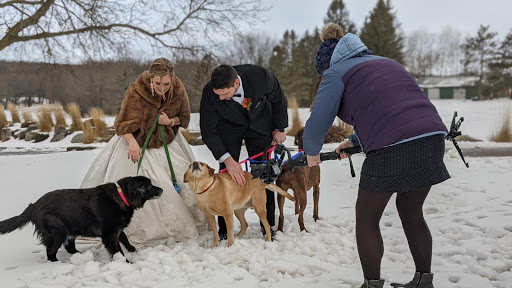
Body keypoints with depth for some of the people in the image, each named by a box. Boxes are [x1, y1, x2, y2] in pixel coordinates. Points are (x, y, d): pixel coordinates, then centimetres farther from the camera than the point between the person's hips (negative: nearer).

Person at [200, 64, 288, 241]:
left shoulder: (261, 76, -34)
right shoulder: (210, 93, -32)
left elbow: (278, 100, -12)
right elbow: (208, 131, -24)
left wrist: (280, 128, -2)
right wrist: (227, 159, -34)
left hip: (259, 124, 0)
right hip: (229, 128, 0)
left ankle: (268, 225, 8)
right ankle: (224, 228, 3)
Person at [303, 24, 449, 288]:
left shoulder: (336, 72, 6)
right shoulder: (385, 62, 29)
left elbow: (317, 123, -1)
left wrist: (312, 152, 17)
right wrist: (355, 141, 42)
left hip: (392, 148, -7)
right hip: (432, 135, 8)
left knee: (366, 219, 10)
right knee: (411, 213, 23)